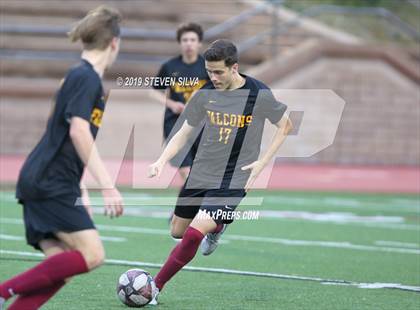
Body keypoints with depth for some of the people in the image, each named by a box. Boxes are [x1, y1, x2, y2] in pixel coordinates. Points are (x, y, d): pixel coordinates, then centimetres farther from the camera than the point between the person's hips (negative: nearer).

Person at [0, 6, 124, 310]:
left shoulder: (83, 76, 20)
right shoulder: (86, 77, -10)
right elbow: (79, 131, -22)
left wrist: (80, 194, 32)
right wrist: (108, 186, -26)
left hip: (42, 184, 10)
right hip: (50, 184, -10)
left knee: (61, 269, 3)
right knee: (92, 255, -15)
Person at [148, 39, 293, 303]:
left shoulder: (259, 95, -13)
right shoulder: (205, 94, -3)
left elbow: (285, 127, 1)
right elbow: (185, 133, 7)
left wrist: (262, 162, -8)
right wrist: (162, 161, -9)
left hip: (232, 180, -5)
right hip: (200, 174, 5)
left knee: (194, 234, -19)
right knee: (178, 231, 16)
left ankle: (155, 287, -8)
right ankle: (217, 227, 48)